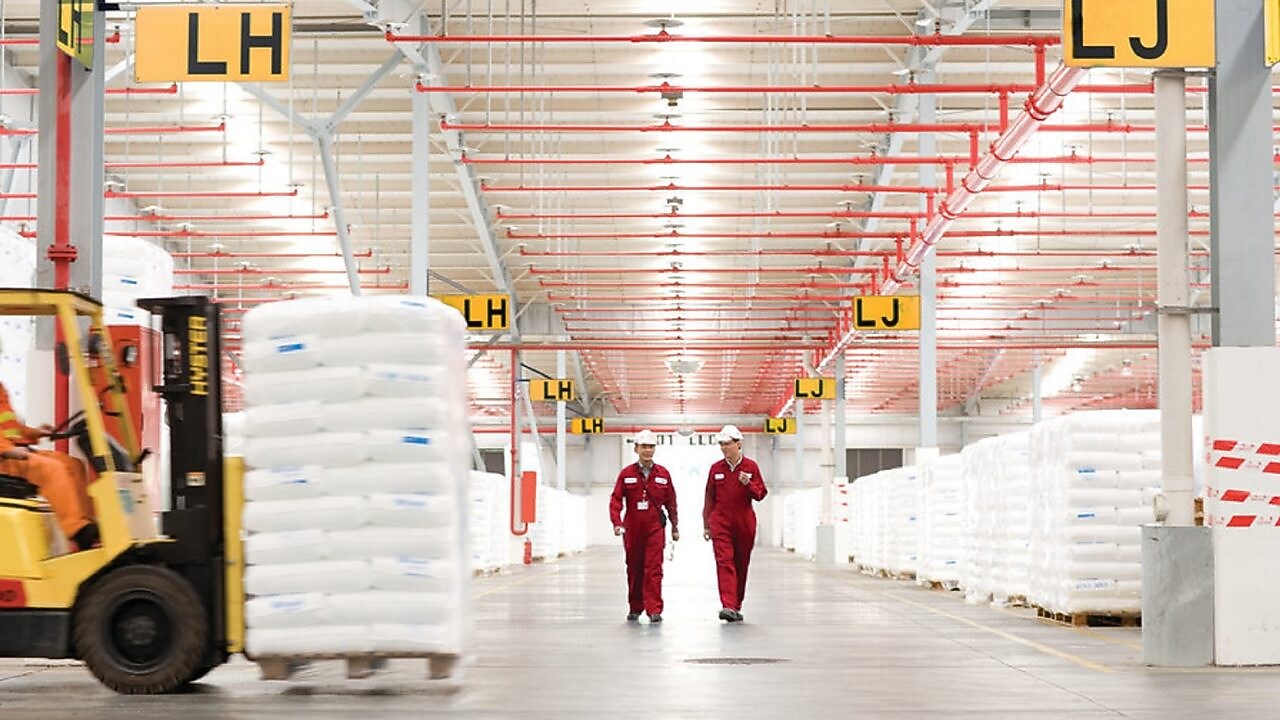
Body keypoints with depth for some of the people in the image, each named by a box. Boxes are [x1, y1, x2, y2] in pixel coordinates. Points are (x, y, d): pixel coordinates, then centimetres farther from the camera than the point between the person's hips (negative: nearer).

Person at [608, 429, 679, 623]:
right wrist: (617, 523, -14)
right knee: (634, 569, 9)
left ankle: (654, 609, -10)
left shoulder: (663, 474, 5)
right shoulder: (626, 474, 2)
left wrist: (675, 527, 12)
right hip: (632, 528, 1)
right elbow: (616, 499, -1)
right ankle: (634, 608, 21)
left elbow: (670, 503, 10)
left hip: (655, 528, -1)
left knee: (653, 568, -9)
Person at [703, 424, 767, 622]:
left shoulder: (751, 466, 2)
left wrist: (748, 483, -17)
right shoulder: (716, 468, 5)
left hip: (744, 522, 0)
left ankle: (737, 606, 20)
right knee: (724, 562, -13)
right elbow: (709, 499, 10)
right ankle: (728, 606, -21)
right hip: (721, 521, 0)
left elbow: (761, 494, 2)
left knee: (741, 564, 7)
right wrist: (706, 525, 9)